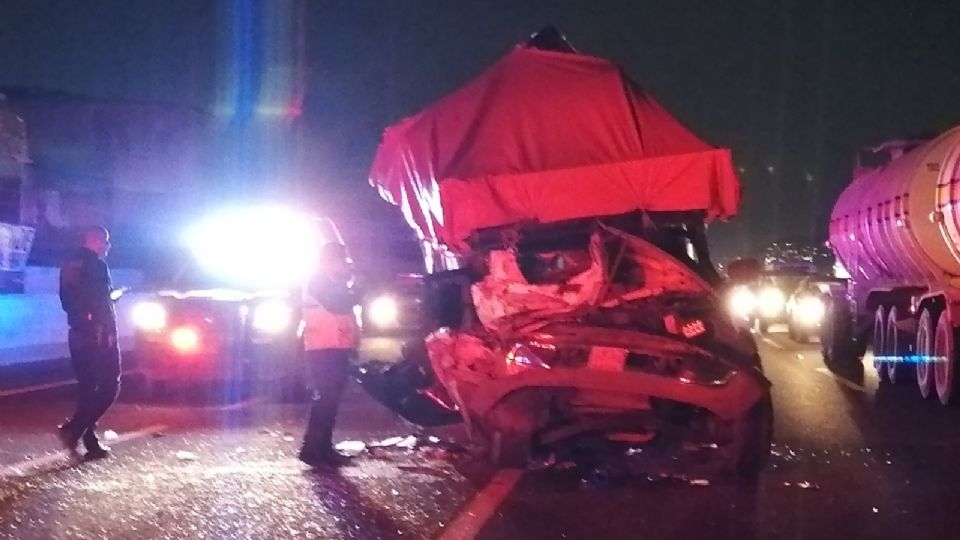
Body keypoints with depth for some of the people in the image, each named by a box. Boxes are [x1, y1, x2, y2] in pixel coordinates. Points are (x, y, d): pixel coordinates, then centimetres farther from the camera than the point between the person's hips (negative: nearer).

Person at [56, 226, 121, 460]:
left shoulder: (70, 265, 13)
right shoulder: (97, 265, -11)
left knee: (87, 388, 10)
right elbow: (103, 303, -17)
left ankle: (91, 443, 8)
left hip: (78, 335, 8)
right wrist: (110, 331, -11)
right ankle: (73, 430, -15)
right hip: (99, 335, -8)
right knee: (109, 386, -2)